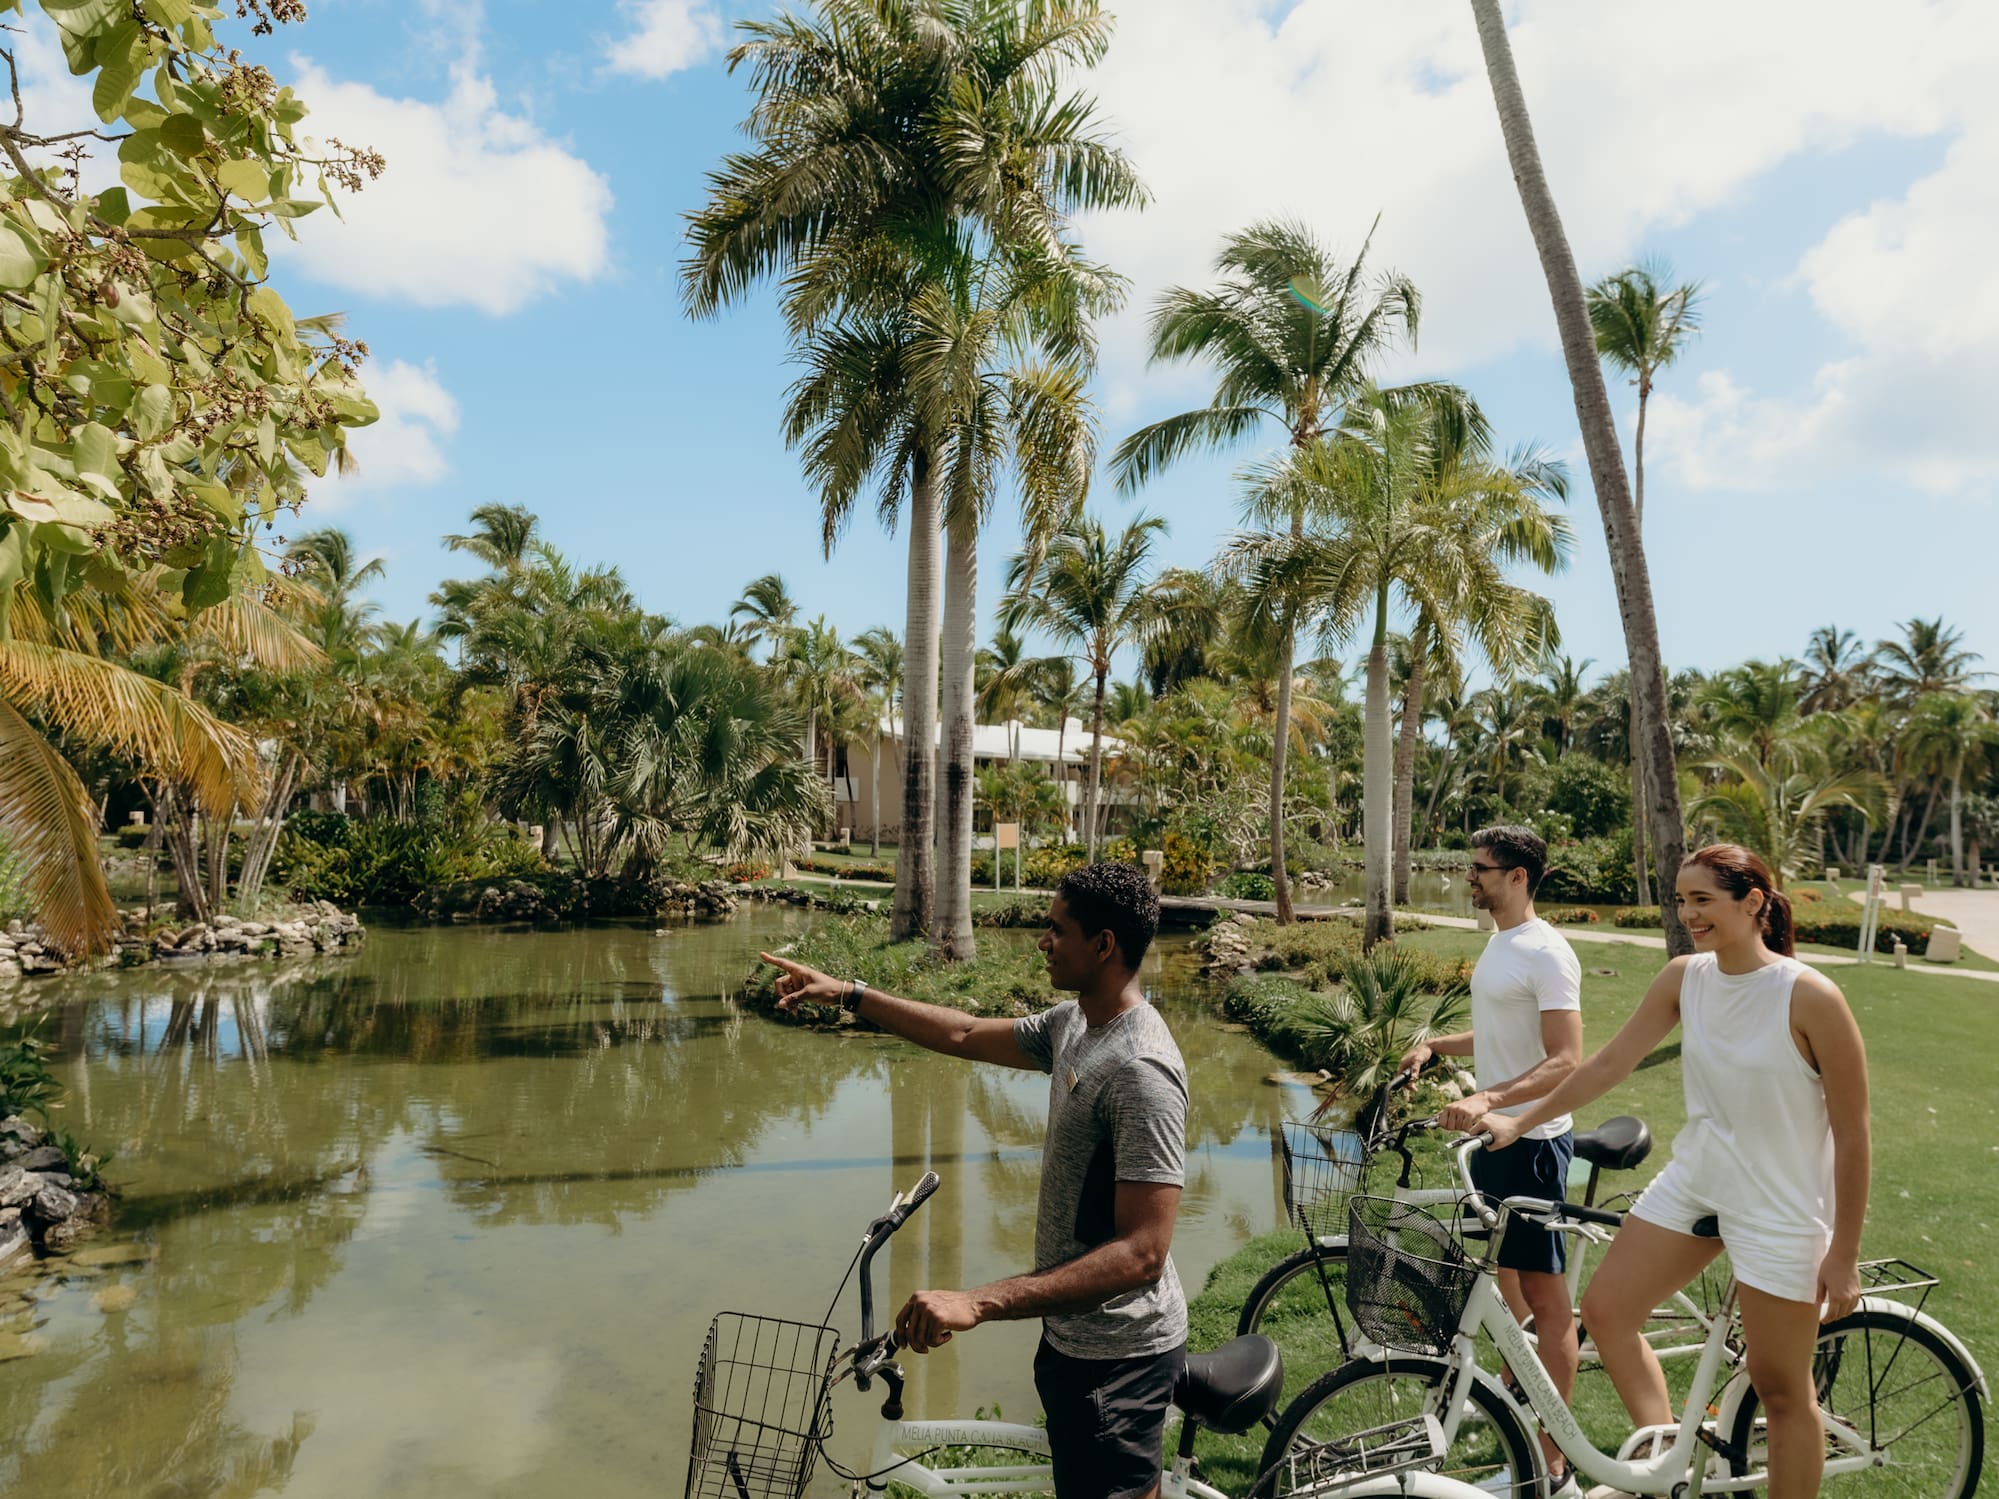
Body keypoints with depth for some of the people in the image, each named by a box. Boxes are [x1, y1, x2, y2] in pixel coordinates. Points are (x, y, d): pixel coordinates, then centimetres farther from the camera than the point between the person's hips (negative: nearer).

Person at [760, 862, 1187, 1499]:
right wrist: (847, 992, 12)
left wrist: (978, 1303, -37)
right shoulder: (1073, 1023, 1)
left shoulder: (1141, 1071, -29)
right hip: (1072, 1333, 9)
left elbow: (1142, 1253, -32)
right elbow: (968, 1036, 13)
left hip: (1118, 1357, -9)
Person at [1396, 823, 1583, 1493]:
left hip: (1531, 1141, -9)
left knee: (1543, 1293, 0)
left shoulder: (1546, 953, -19)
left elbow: (1565, 1062, -25)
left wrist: (1486, 1099, -36)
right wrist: (1437, 1045, 9)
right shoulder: (1499, 942, 10)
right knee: (1498, 1272, 23)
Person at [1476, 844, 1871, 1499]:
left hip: (1777, 1208, -6)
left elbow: (1852, 1135, -13)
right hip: (1693, 1180, 6)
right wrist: (1517, 1123, 5)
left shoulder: (1810, 997, -19)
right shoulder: (1685, 977, -4)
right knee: (1604, 1309, 6)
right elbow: (1610, 1062, 3)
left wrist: (1844, 1255, -10)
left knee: (1782, 1390, 6)